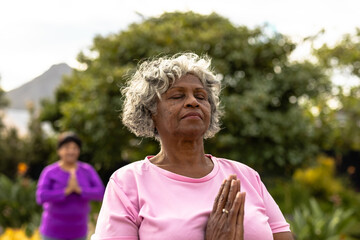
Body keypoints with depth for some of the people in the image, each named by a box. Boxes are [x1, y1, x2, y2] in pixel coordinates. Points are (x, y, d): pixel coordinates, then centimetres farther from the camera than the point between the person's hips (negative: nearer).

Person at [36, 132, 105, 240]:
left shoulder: (88, 170, -5)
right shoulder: (49, 172, -12)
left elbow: (100, 193, -14)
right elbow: (41, 197, -24)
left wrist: (79, 189, -26)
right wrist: (67, 190, -28)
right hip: (53, 231, -2)